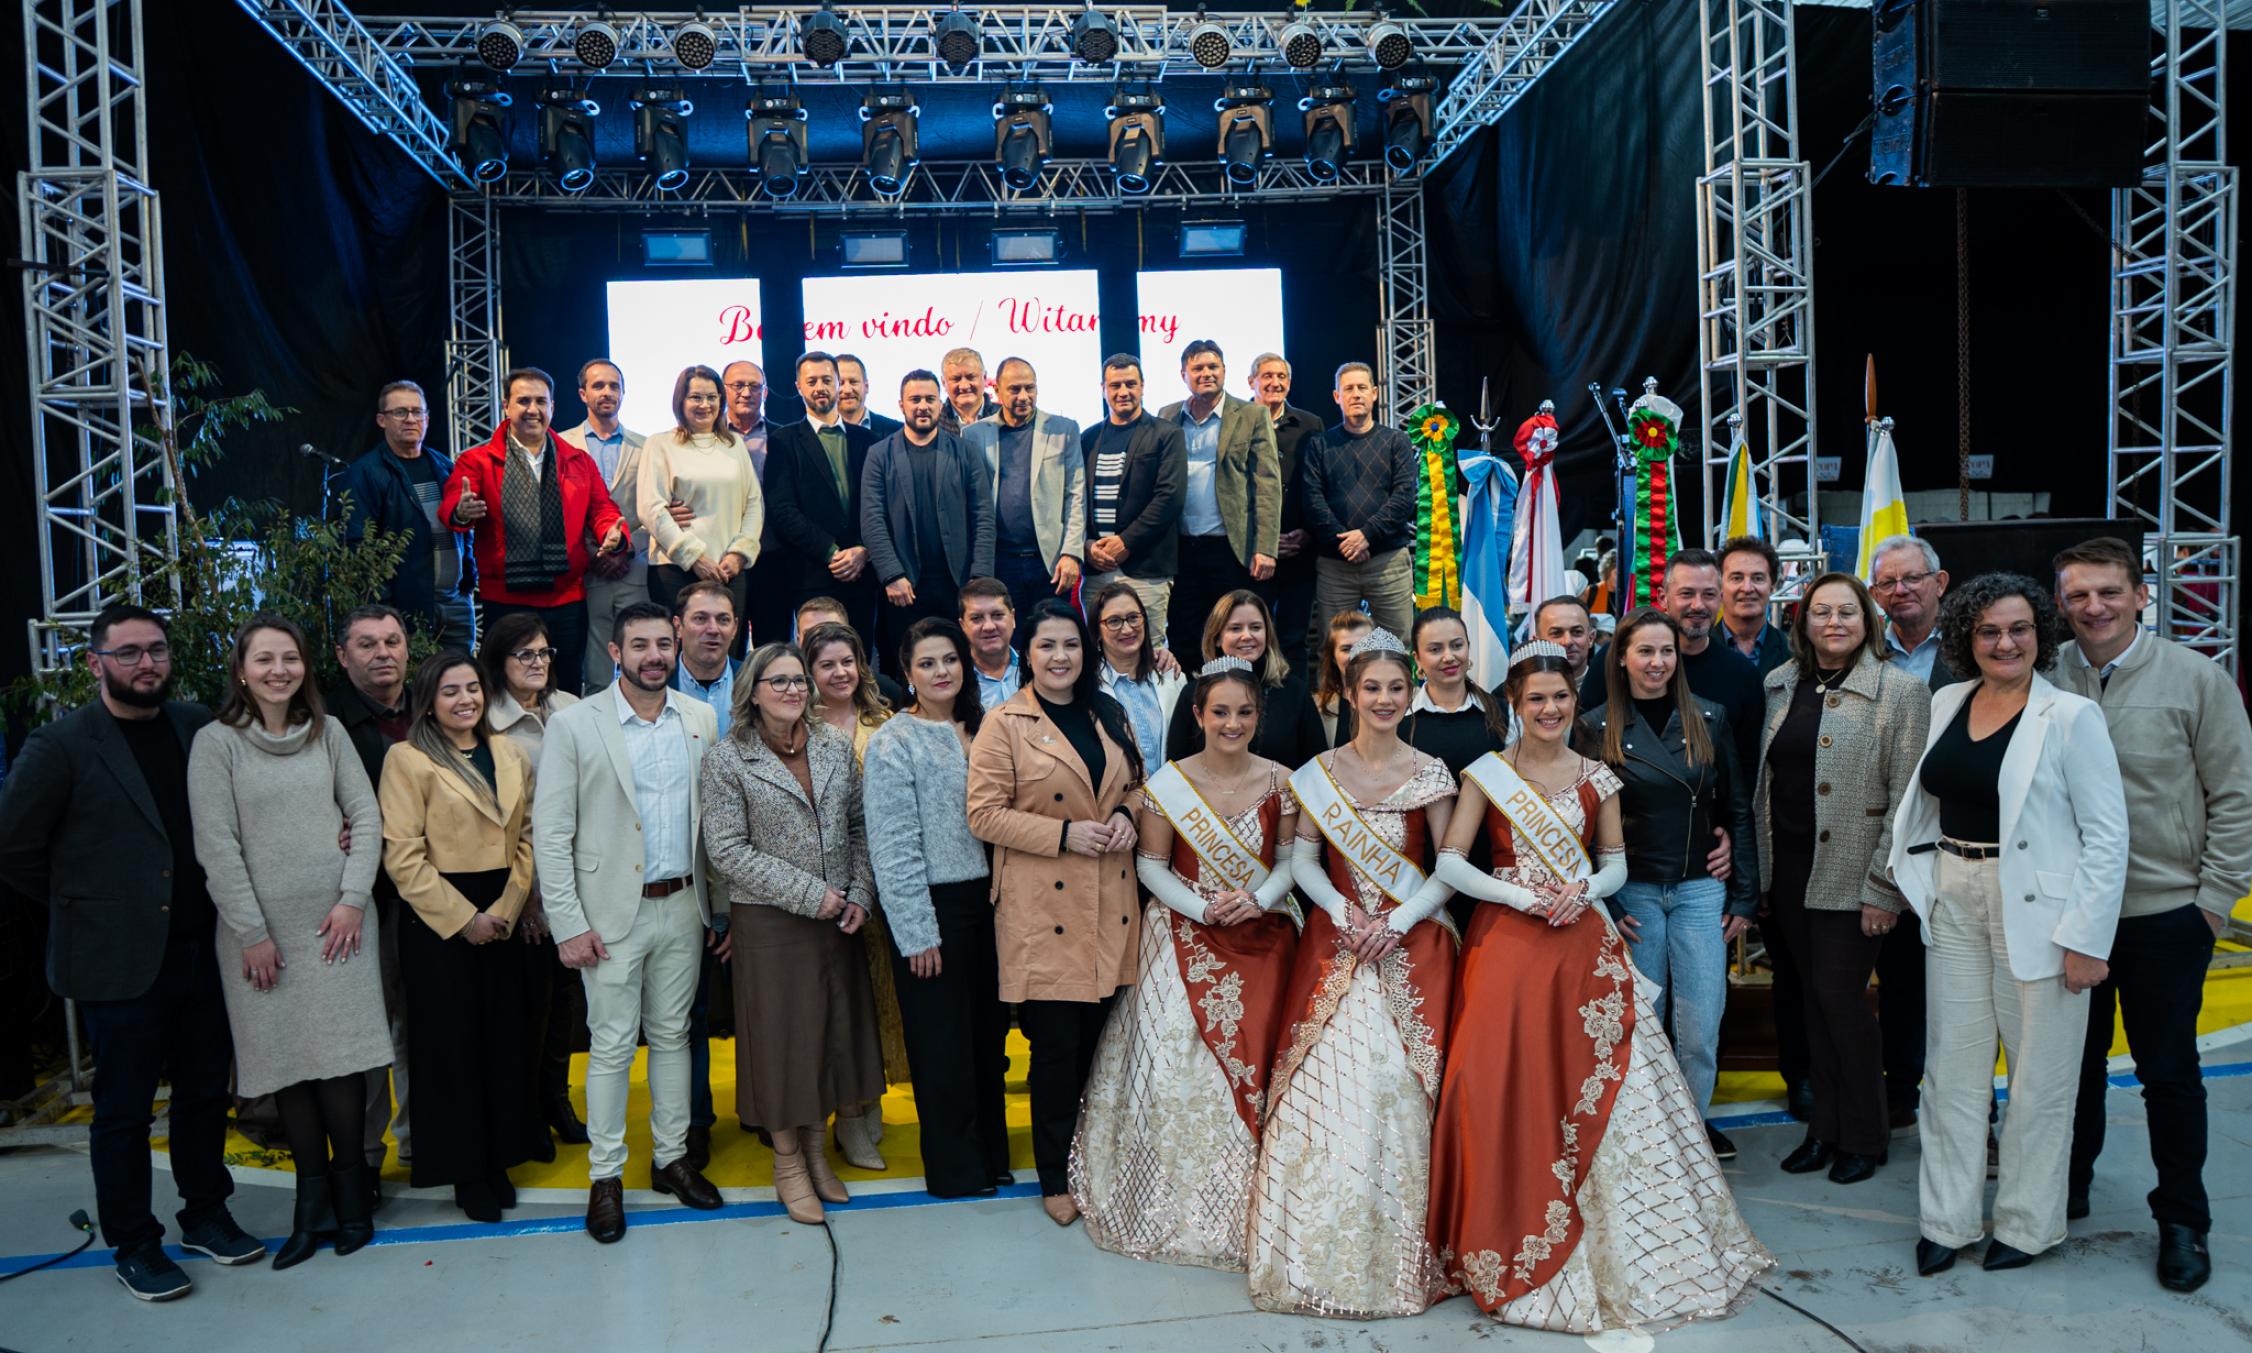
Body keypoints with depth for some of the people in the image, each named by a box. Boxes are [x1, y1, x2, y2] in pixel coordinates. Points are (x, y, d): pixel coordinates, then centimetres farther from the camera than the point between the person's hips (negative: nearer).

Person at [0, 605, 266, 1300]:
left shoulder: (199, 728, 3)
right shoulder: (60, 745, -8)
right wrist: (85, 905, 1)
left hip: (201, 949, 4)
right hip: (120, 960, -4)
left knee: (205, 1092, 15)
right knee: (123, 1110, 9)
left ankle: (206, 1214, 32)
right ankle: (133, 1245, 24)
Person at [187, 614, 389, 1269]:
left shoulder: (328, 732, 6)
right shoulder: (216, 742, -2)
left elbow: (366, 817, 5)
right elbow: (217, 847, -6)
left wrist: (352, 898, -6)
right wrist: (252, 932, -9)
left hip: (335, 921, 1)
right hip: (260, 928, -1)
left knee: (341, 1056, -1)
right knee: (287, 1064, 4)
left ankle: (350, 1189, 13)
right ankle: (313, 1196, 16)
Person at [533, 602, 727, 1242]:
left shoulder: (700, 720, 4)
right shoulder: (574, 724, -6)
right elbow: (550, 832, -7)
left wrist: (723, 908, 4)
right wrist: (568, 923, -11)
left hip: (682, 907, 3)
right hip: (614, 909, -3)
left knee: (673, 1034, 14)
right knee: (612, 1044, 4)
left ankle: (673, 1157, 27)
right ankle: (605, 1176, 18)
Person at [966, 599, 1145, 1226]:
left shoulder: (1108, 715, 12)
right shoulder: (1004, 723, -4)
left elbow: (1135, 784, 22)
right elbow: (985, 814, -9)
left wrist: (1126, 816, -1)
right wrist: (1065, 834, -17)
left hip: (1110, 905, 5)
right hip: (1042, 909, -5)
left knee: (1100, 1040, 10)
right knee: (1057, 1045, 0)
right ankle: (1056, 1178, 18)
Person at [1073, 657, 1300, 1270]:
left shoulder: (1279, 782, 0)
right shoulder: (1167, 784, -6)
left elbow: (1289, 859, 5)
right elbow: (1151, 865, -2)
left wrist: (1259, 899, -13)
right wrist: (1203, 908, -14)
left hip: (1262, 938, 1)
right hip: (1185, 940, -1)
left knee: (1252, 1055, -3)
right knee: (1179, 1057, -4)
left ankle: (1245, 1203, 14)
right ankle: (1181, 1200, 14)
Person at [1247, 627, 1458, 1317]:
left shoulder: (1430, 774, 0)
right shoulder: (1320, 772, 5)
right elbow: (1301, 858, 5)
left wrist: (1399, 921, -12)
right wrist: (1341, 909, -11)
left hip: (1411, 944, -1)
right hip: (1335, 942, 2)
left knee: (1399, 1083, -7)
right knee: (1323, 1082, -4)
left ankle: (1400, 1251, 8)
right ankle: (1322, 1248, 11)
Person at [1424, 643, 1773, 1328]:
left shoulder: (1597, 777, 9)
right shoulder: (1487, 772, 0)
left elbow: (1616, 862, 14)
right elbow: (1450, 862, -3)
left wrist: (1583, 889, -7)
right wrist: (1518, 896, -13)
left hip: (1581, 943, 2)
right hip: (1506, 941, -2)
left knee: (1593, 1083, 0)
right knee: (1502, 1083, -6)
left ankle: (1608, 1245, 15)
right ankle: (1504, 1240, 10)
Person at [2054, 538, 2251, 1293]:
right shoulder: (2047, 681, -3)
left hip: (2166, 913, -2)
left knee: (2169, 1072, 9)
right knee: (2075, 1060, 15)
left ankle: (2182, 1221, 25)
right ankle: (2069, 1183, 34)